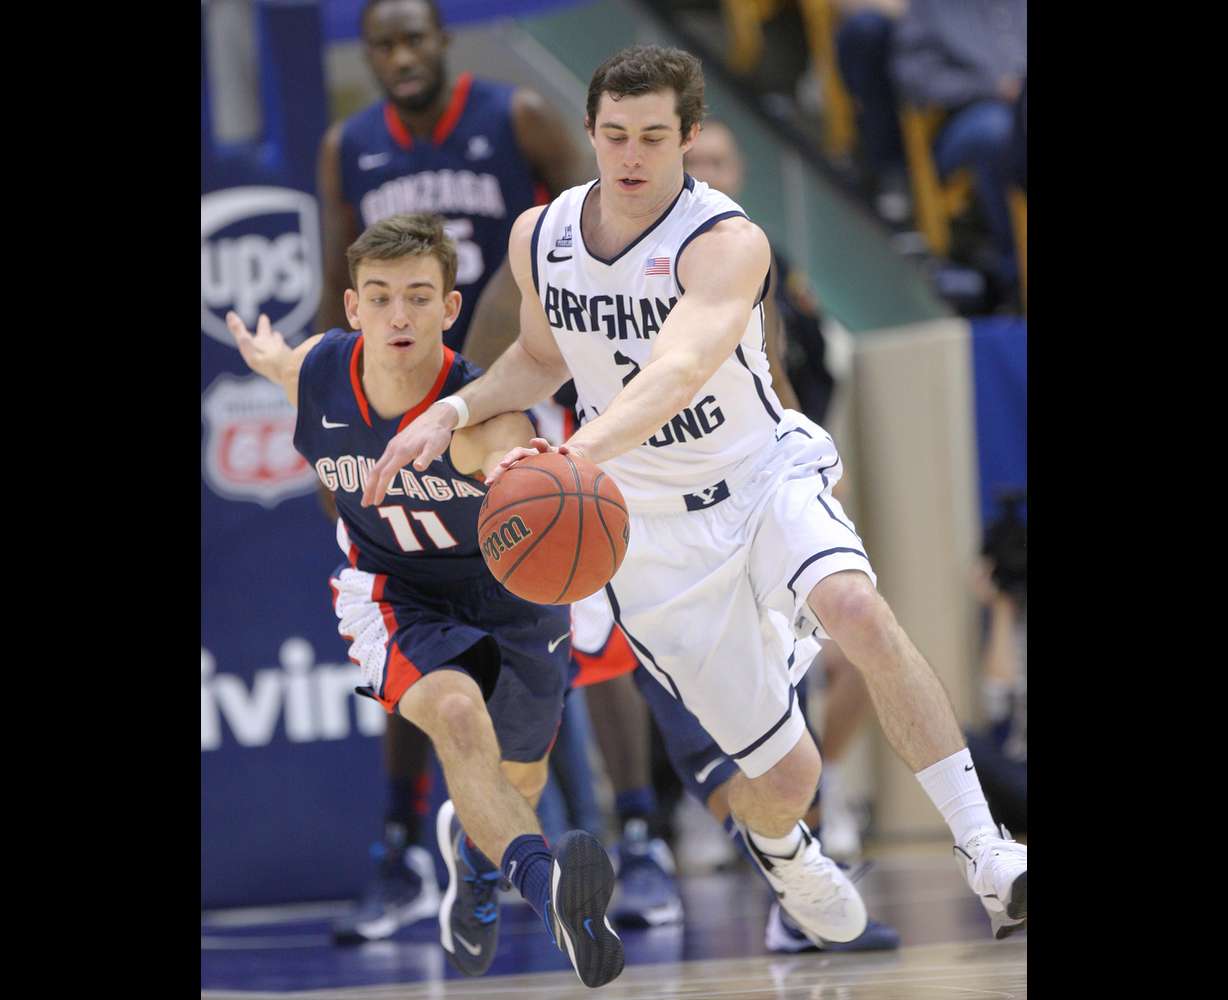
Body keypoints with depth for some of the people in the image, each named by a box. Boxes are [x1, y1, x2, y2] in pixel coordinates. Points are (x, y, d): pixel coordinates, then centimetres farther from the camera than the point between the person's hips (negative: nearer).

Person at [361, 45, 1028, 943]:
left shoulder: (726, 243, -22)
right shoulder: (540, 237, -5)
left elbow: (680, 370, -42)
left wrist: (578, 454, -58)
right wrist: (454, 412, -2)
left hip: (766, 474, -3)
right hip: (655, 533, 3)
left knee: (856, 607, -38)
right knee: (785, 779, 0)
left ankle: (986, 857, -30)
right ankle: (778, 845, 42)